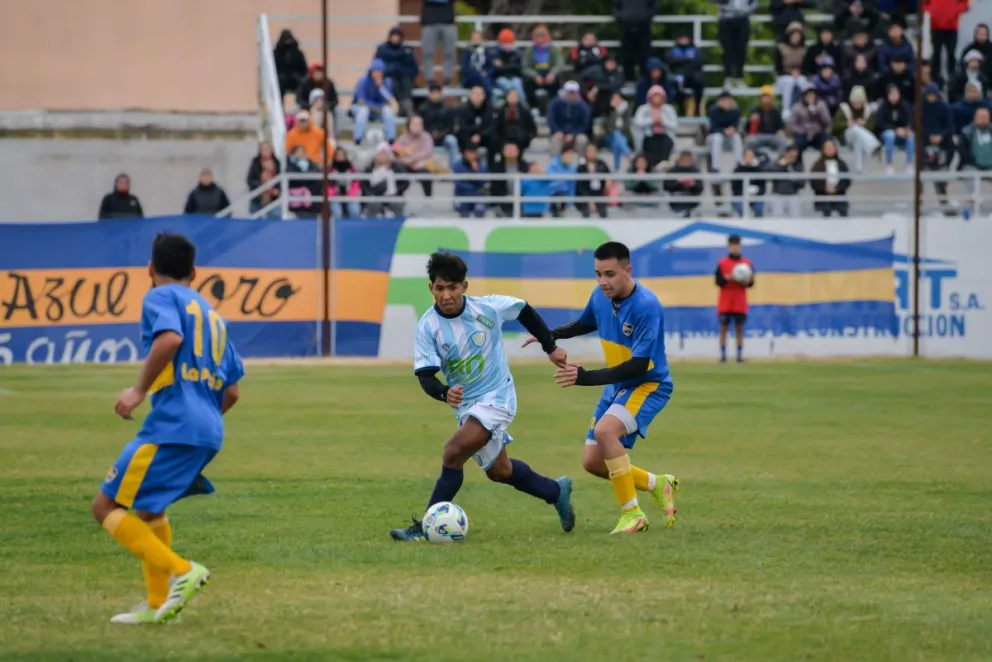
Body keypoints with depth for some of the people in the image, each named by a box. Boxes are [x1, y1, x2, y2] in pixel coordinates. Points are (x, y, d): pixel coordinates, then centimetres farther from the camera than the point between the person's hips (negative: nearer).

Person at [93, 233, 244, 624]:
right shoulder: (211, 314, 24)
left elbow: (170, 338, -21)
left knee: (106, 507, -4)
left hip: (171, 424, -8)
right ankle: (158, 604, 21)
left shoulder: (160, 297, 1)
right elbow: (231, 391, 22)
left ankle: (181, 571, -17)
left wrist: (139, 390, -15)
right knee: (148, 508, 26)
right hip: (209, 433, 8)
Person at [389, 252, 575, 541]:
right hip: (465, 405, 5)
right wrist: (445, 393, -40)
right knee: (499, 471, 18)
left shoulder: (488, 308, -15)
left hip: (496, 398, -5)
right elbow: (425, 376, -18)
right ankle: (557, 492, 44)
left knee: (454, 452, -24)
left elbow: (524, 311, 5)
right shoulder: (427, 327, -13)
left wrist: (551, 347, 11)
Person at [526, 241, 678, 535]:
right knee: (592, 462, 5)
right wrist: (550, 335, 3)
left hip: (648, 385, -8)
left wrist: (585, 377, -35)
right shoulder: (600, 297, -3)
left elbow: (638, 366, -30)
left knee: (605, 430, -33)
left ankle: (632, 515, -22)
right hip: (617, 387, 8)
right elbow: (585, 324, 21)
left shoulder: (647, 306, -26)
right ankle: (658, 484, 28)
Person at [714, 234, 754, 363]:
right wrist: (727, 279, -19)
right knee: (723, 328, -1)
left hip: (740, 303, 1)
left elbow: (750, 284, 6)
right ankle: (723, 355, 1)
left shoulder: (747, 263, 5)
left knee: (739, 328, 0)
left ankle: (740, 355, 1)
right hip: (725, 303, -1)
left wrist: (748, 281, -16)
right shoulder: (722, 263, 2)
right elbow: (718, 281, -1)